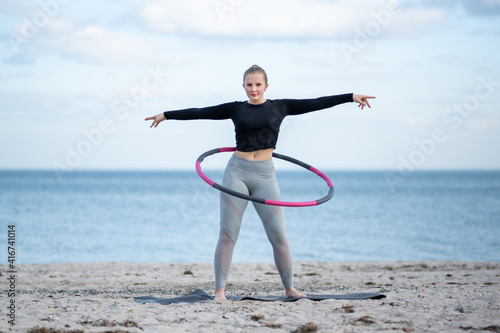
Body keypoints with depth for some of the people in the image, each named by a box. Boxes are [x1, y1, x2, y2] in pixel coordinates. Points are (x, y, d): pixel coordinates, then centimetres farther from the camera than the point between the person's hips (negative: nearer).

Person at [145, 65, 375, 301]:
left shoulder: (279, 107, 7)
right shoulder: (236, 109, 7)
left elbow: (316, 104, 3)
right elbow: (200, 112, 10)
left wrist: (350, 97, -1)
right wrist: (167, 115, 12)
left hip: (264, 175, 0)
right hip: (237, 173, 0)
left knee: (279, 236, -2)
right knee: (227, 235, -2)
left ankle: (290, 288, 10)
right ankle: (219, 291, 2)